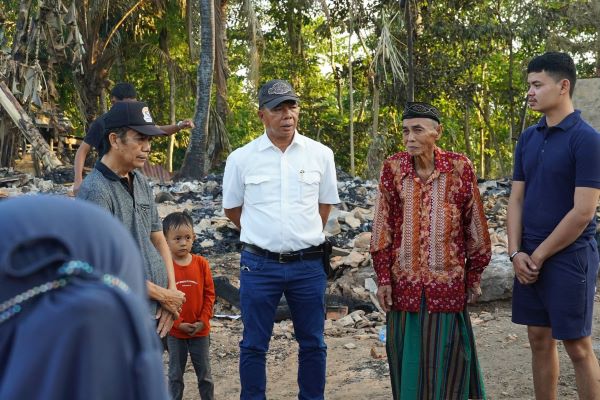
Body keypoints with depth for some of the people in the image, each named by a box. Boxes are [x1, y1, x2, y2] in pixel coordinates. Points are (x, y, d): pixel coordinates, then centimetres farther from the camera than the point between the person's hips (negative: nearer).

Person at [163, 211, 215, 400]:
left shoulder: (201, 263, -4)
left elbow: (209, 294, 0)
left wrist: (203, 321, -8)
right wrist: (179, 323, -15)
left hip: (200, 331, 2)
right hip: (175, 333, -2)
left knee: (205, 374, 13)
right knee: (175, 375, 12)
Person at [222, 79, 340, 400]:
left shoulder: (321, 154, 1)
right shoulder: (241, 158, -2)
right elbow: (232, 208, 10)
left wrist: (307, 237, 11)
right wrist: (265, 236, 9)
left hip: (308, 264, 1)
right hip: (259, 264, -1)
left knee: (313, 343, 11)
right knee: (254, 345, 6)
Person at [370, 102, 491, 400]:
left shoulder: (460, 168, -5)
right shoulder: (393, 168, -2)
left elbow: (474, 226, 2)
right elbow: (382, 228, 2)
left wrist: (474, 277, 5)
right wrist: (383, 279, 0)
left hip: (448, 283, -1)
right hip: (405, 282, 1)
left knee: (446, 358, 6)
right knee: (407, 355, 10)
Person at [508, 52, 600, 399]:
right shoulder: (528, 138, 8)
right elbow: (517, 199, 9)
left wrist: (539, 255, -12)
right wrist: (516, 253, -3)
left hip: (569, 256, -6)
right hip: (530, 258, 6)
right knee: (540, 340, 12)